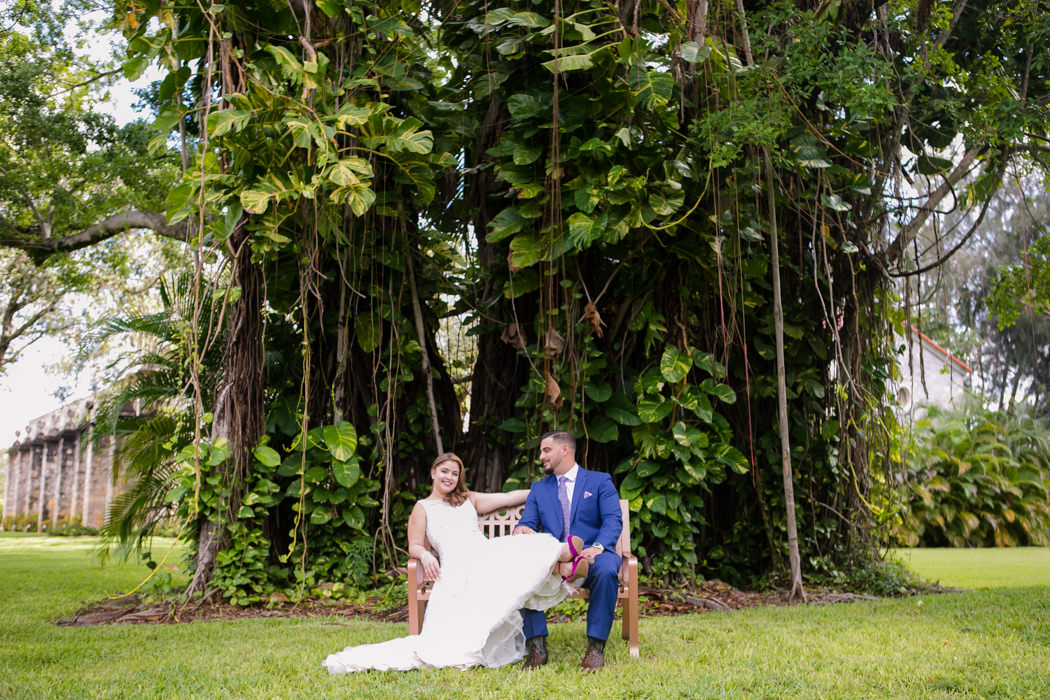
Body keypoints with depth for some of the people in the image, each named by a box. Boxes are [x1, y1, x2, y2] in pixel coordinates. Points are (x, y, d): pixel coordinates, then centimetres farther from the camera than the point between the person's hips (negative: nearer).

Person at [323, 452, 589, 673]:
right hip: (457, 568, -3)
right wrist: (425, 555, -12)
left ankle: (563, 569, -43)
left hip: (487, 555, 3)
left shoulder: (468, 500, 29)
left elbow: (508, 497, 28)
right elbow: (414, 546, 12)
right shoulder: (423, 508, 19)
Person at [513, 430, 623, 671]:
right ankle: (536, 647, -25)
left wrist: (597, 547, -22)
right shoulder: (538, 488, 22)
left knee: (607, 569, -37)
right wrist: (521, 530, -15)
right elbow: (528, 523, 12)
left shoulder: (600, 481, 10)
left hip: (590, 555, -2)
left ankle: (596, 646, -27)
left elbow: (613, 520, -2)